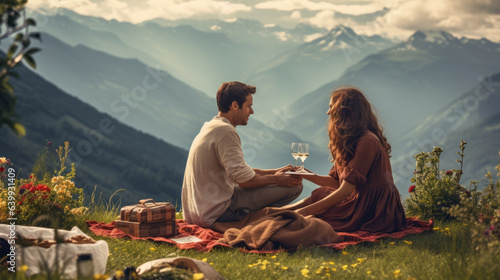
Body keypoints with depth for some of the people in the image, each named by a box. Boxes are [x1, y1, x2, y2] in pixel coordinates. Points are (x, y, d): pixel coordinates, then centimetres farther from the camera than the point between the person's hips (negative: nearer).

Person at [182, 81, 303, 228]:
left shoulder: (210, 127, 16)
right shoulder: (225, 131, -17)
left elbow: (239, 169, 22)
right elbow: (244, 179, -21)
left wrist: (275, 172, 16)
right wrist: (275, 179, -4)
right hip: (217, 213, -10)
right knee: (294, 186, -13)